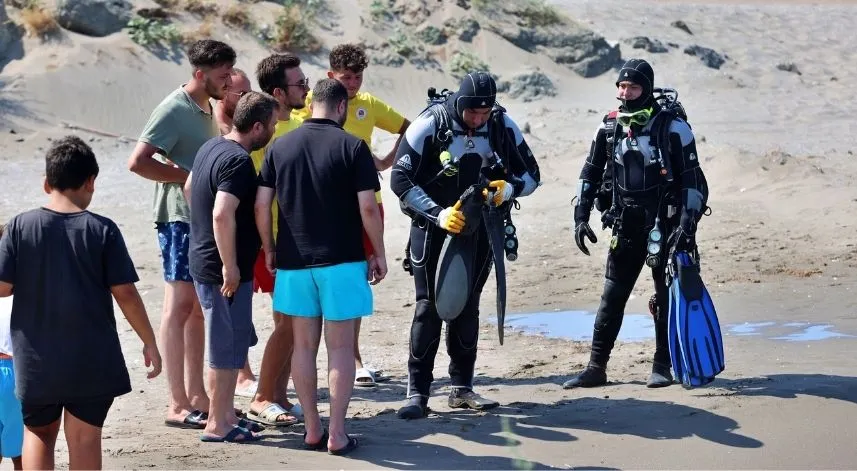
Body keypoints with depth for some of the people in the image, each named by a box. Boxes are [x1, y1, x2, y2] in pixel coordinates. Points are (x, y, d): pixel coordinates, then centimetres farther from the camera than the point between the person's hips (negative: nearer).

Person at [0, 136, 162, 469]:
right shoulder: (102, 230, -7)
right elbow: (125, 294, -7)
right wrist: (149, 342, 5)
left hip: (36, 358, 1)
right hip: (92, 360, -1)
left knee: (39, 433, 17)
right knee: (85, 438, 6)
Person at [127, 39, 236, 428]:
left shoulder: (206, 109, 15)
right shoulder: (175, 110, -13)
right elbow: (138, 162, -21)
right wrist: (190, 176, -19)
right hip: (180, 219, -9)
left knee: (198, 308, 12)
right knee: (179, 307, -6)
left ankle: (196, 396, 19)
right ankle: (178, 405, -3)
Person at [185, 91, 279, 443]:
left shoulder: (211, 148, 8)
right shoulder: (238, 161, -22)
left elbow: (189, 188, 23)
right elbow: (223, 214, -31)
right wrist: (230, 266, -25)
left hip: (203, 261, 10)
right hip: (224, 269, -10)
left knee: (229, 341, 19)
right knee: (229, 346, 0)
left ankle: (225, 413, 28)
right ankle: (218, 424, 8)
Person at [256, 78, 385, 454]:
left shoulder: (279, 147, 3)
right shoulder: (352, 147, -7)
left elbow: (261, 206, 2)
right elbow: (368, 207, -10)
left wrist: (269, 250, 14)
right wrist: (379, 254, 1)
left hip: (294, 261, 3)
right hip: (341, 261, -3)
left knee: (304, 345, 11)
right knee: (340, 347, 3)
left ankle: (312, 430, 15)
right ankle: (337, 434, 2)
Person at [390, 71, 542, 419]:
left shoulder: (503, 127, -6)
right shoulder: (430, 125, -16)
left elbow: (530, 174, 3)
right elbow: (400, 180, -16)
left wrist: (508, 189, -19)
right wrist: (438, 213, -26)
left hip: (479, 230, 4)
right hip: (433, 229, -4)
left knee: (467, 306, 10)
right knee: (429, 307, -7)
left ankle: (462, 387, 18)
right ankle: (417, 392, -4)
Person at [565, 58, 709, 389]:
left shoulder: (673, 128, -8)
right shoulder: (609, 128, 5)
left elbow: (693, 181, -8)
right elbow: (589, 175, 14)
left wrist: (687, 225, -16)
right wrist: (580, 216, 6)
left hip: (663, 224, -4)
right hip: (625, 226, 4)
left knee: (666, 296, 4)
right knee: (612, 296, 4)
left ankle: (663, 366, 14)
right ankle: (596, 368, 8)